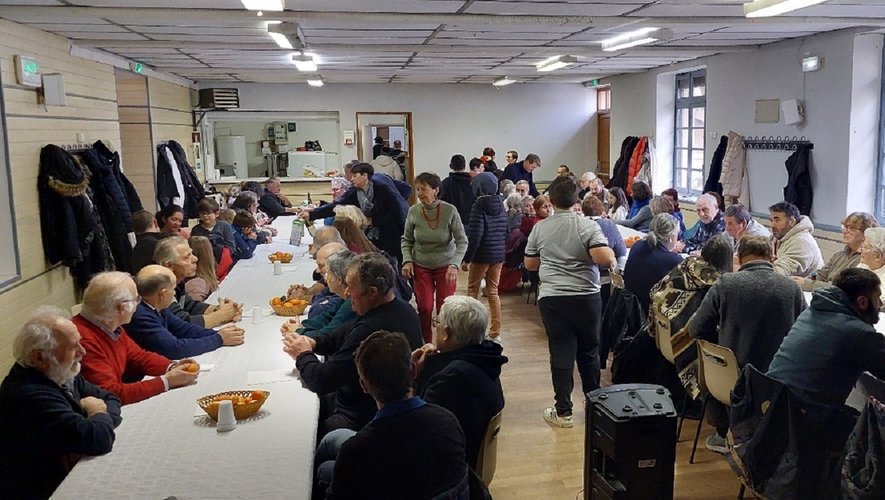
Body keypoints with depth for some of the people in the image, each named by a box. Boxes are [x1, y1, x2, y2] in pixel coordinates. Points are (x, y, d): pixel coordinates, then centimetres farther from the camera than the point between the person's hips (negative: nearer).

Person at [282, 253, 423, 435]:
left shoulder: (369, 331, -32)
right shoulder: (404, 310, -2)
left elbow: (322, 381, -24)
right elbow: (345, 334, 12)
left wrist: (303, 355, -6)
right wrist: (314, 343, -2)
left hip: (362, 419, -9)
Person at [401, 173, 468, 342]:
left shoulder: (450, 211, -17)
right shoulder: (413, 211, -10)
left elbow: (462, 241, -14)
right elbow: (406, 240, 4)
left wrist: (454, 265, -26)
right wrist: (407, 260, -10)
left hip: (446, 266, -1)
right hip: (421, 267, 2)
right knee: (424, 308, 0)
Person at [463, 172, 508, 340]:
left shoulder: (479, 206, -15)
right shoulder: (500, 205, 6)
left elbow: (475, 236, -20)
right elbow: (505, 231, 13)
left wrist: (466, 259, -15)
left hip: (482, 255, -6)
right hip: (498, 255, 6)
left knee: (472, 289, 11)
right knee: (493, 291, 13)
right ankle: (495, 331, 13)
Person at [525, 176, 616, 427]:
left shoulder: (540, 228, 2)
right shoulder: (587, 225, -7)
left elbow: (530, 264, 11)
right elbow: (604, 257, -19)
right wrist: (613, 259, 3)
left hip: (552, 298, 1)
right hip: (586, 297, -1)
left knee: (561, 352, 4)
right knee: (589, 351, 14)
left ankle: (563, 411, 7)